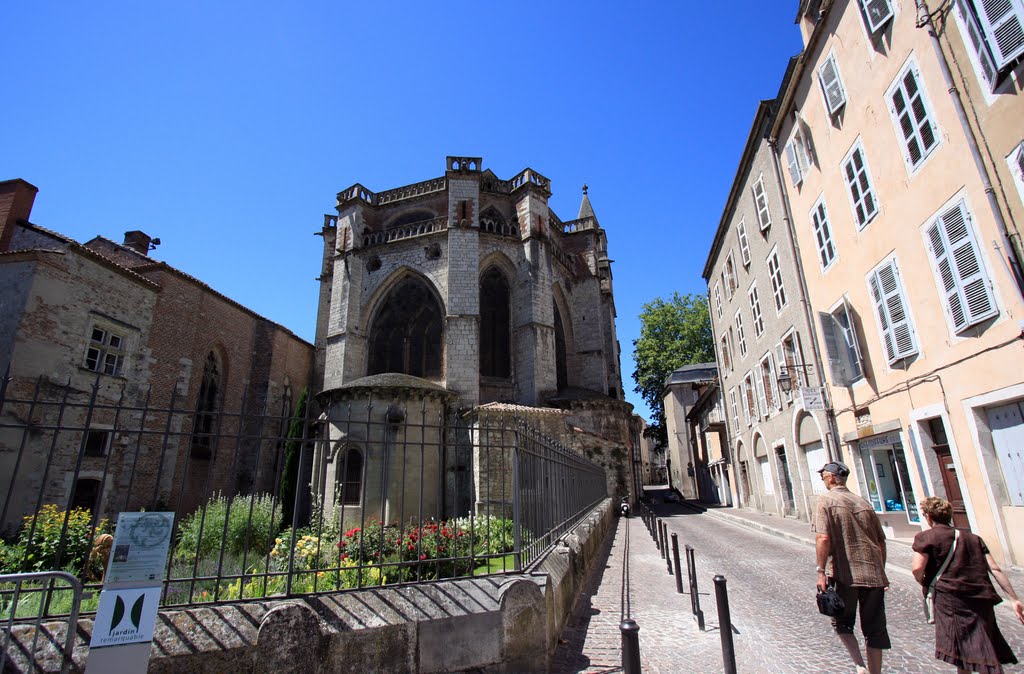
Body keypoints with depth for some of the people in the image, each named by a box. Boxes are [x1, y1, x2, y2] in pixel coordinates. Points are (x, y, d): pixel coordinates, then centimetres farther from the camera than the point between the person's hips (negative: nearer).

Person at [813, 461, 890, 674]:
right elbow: (881, 541, 15)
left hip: (845, 574, -5)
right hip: (874, 573, 5)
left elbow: (823, 538, -18)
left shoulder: (826, 499, -7)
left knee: (842, 622, 13)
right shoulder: (863, 502, 10)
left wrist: (821, 571, -13)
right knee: (874, 628, 14)